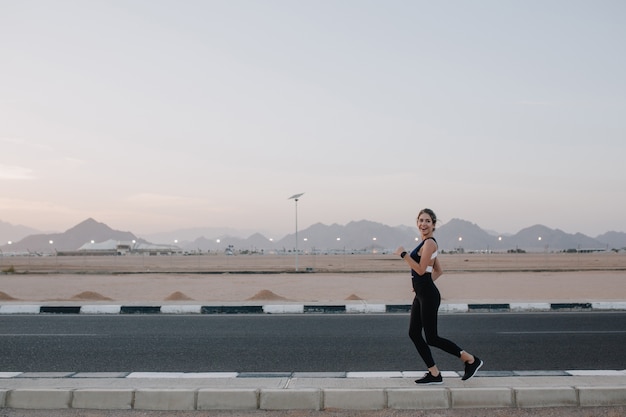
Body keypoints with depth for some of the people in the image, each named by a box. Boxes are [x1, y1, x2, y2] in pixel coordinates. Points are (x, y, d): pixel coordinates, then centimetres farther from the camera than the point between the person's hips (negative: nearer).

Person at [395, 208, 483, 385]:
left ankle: (471, 360, 9)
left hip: (428, 296, -10)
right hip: (421, 295, 10)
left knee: (431, 337, -3)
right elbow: (438, 271, 21)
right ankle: (434, 374, 14)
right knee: (414, 333, 8)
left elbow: (421, 269, -21)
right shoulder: (425, 243, 16)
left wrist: (403, 254, -16)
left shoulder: (429, 243, -13)